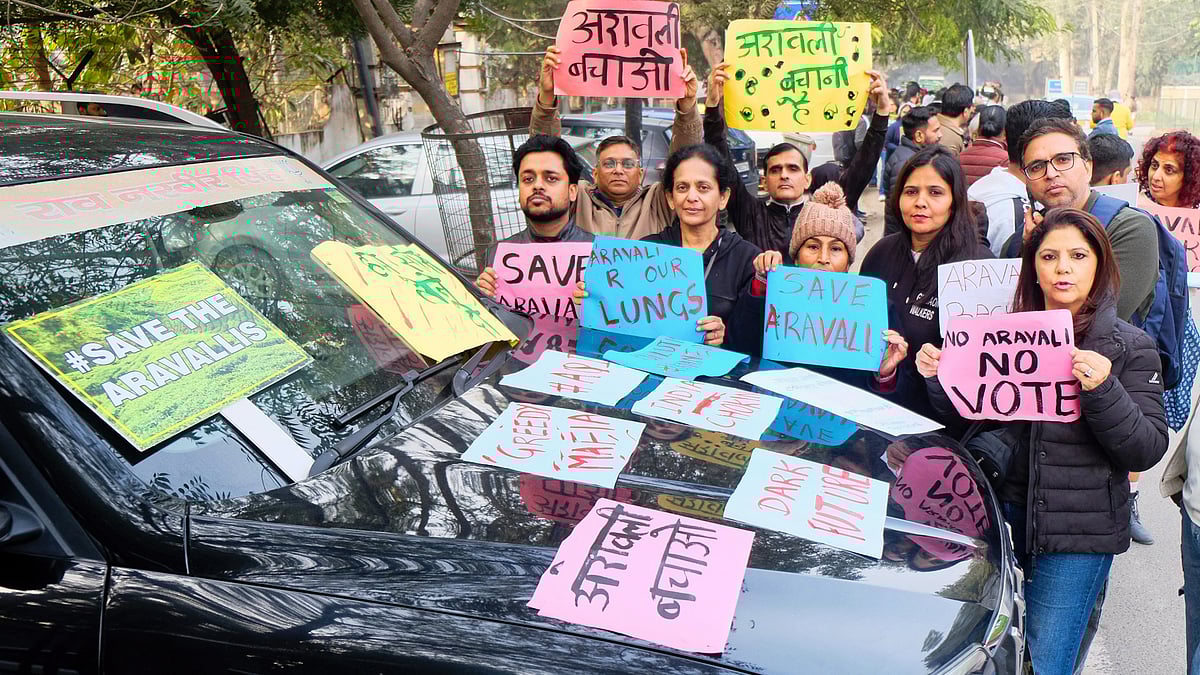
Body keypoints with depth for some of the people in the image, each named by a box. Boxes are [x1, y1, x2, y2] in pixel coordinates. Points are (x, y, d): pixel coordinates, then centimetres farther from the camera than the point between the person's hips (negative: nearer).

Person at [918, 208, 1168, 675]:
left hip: (1079, 533, -3)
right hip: (1004, 512, 3)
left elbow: (1147, 451, -9)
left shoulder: (1130, 347, -4)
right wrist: (939, 377, -3)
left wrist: (1102, 390, -24)